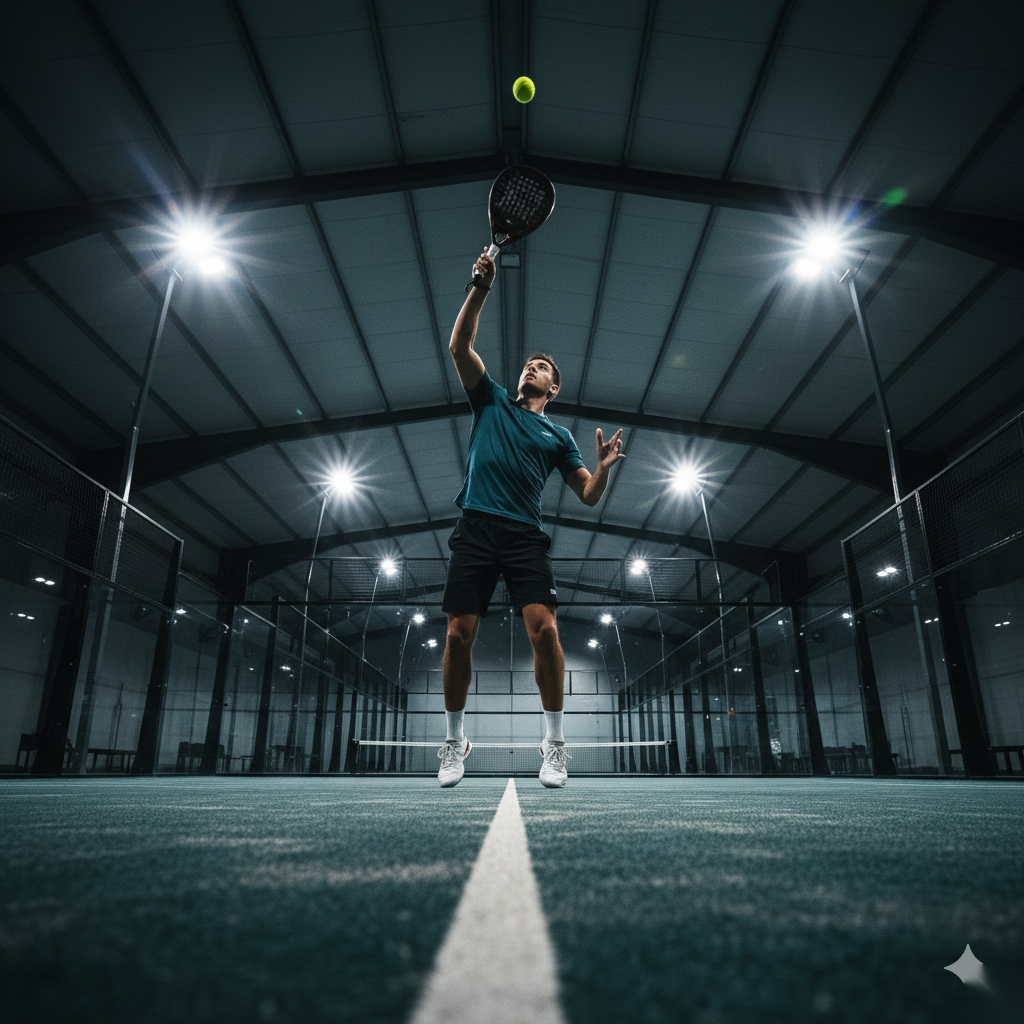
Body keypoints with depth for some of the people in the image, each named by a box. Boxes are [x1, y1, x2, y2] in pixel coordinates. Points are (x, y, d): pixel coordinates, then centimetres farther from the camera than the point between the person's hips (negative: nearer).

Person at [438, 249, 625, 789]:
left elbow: (589, 496, 15)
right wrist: (480, 287, -2)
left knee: (544, 629, -16)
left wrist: (604, 466, -7)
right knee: (459, 636, -4)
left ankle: (554, 742, 1)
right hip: (474, 529, 0)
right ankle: (455, 740, 14)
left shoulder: (558, 435, 19)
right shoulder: (491, 401, 20)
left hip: (525, 536, 0)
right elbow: (459, 346, 8)